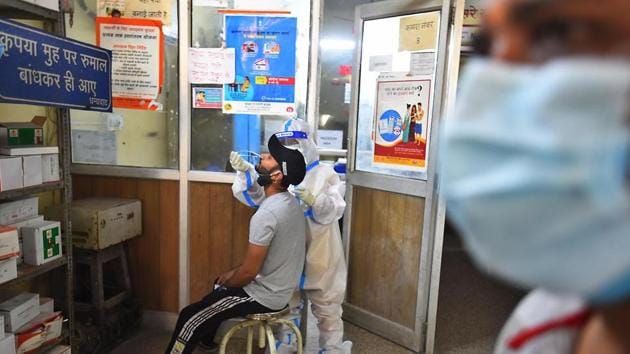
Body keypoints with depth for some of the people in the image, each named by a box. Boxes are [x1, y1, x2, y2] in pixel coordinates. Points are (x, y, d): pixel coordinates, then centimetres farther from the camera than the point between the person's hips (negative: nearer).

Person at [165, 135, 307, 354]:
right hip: (280, 289, 9)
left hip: (264, 296, -9)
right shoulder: (289, 203, 0)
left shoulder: (266, 214, -30)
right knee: (222, 284, 31)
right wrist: (234, 273, 12)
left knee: (189, 318, 1)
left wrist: (227, 282, -4)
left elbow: (250, 271, -24)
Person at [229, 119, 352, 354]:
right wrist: (244, 172, -22)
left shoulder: (324, 173, -5)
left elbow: (336, 208, -12)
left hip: (318, 251, -3)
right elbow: (255, 195, -6)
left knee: (325, 302, 12)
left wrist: (315, 200, -30)